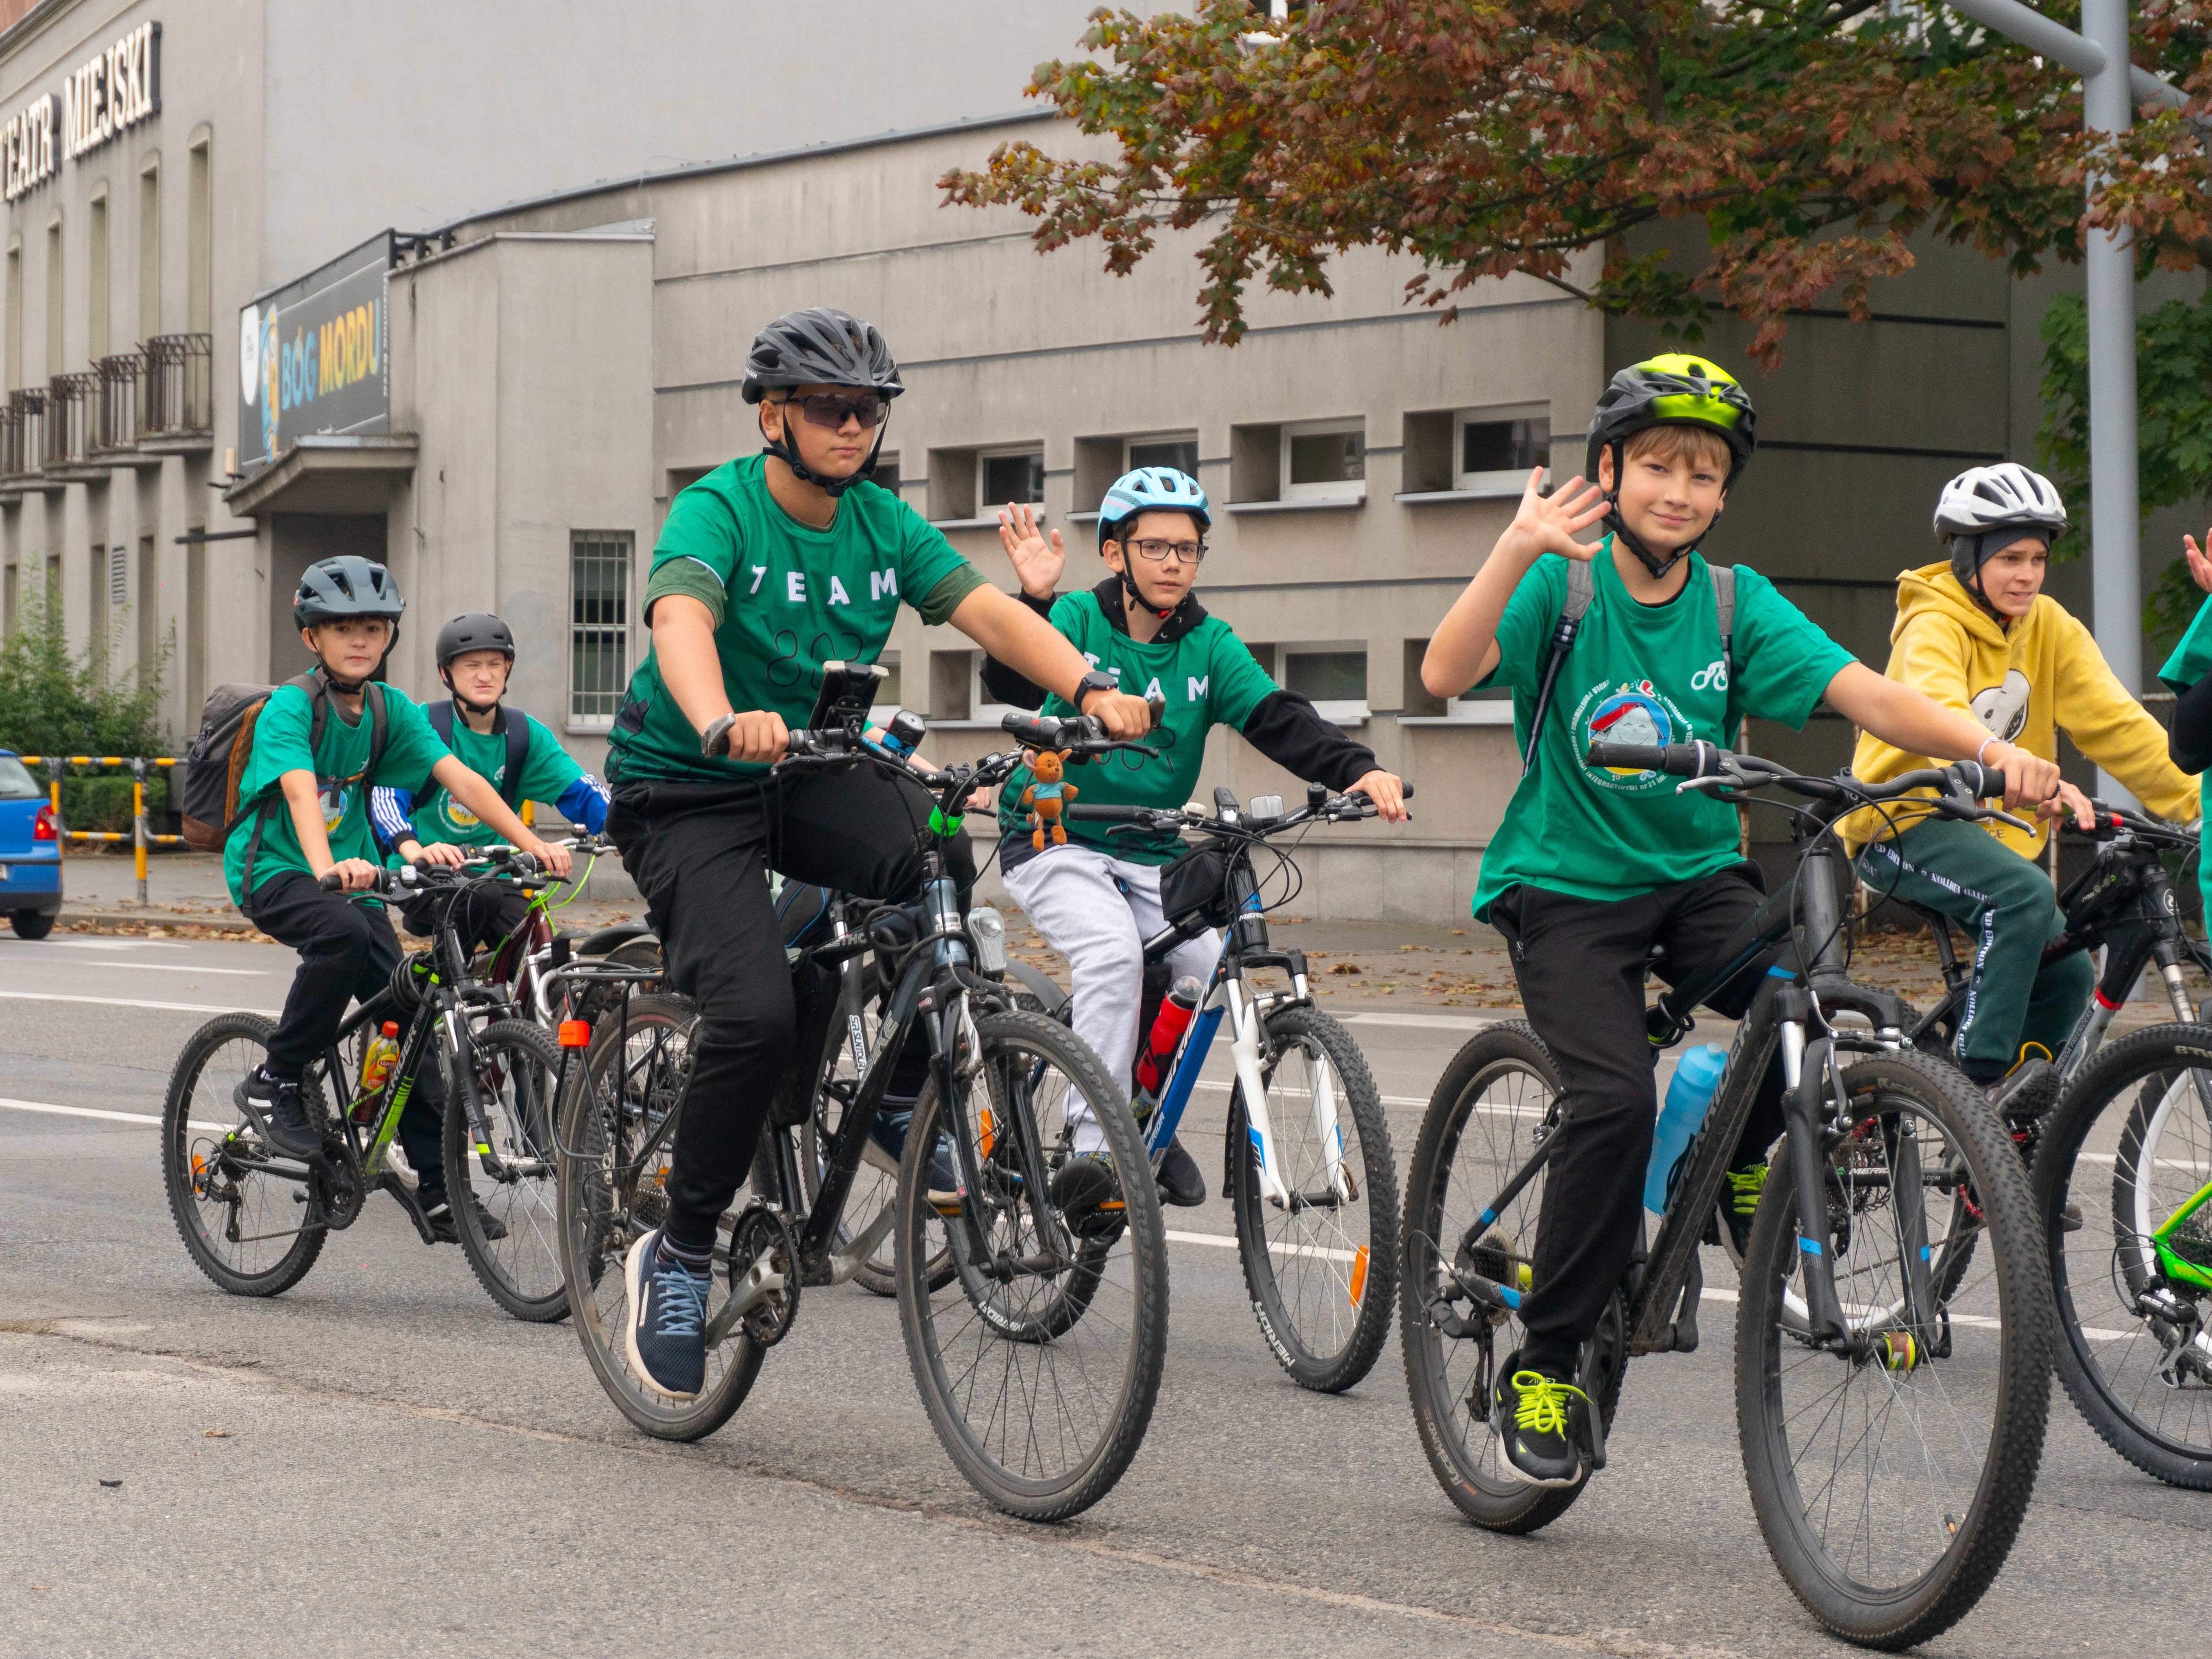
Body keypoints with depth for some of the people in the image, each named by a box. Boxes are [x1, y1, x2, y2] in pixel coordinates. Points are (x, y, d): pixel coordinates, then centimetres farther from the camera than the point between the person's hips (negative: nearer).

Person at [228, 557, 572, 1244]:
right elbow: (301, 792, -31)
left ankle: (438, 1186, 0)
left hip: (350, 871, 5)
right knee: (343, 934, -36)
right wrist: (329, 870, -50)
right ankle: (274, 1084, -18)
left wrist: (530, 843, -21)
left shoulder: (391, 709, 2)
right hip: (270, 871, -5)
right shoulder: (291, 706, -15)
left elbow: (459, 777, -8)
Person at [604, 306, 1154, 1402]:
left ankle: (908, 1097, -6)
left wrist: (1090, 686, -33)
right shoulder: (718, 510, -17)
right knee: (758, 1014, -25)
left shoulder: (882, 524, 0)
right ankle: (678, 1257, -5)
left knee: (937, 858, -28)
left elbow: (986, 610, -14)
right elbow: (681, 622, -37)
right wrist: (724, 725, -58)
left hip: (808, 773, 5)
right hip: (685, 792, -5)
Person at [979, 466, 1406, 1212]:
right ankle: (1093, 1143, -24)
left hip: (1153, 855, 4)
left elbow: (1278, 719, -11)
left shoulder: (1209, 645, 2)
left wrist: (1359, 768, -29)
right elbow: (1015, 687, -24)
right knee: (1113, 953, -29)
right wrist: (1035, 600, -42)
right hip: (1055, 838, -4)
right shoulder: (1077, 620, -7)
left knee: (1208, 968, -17)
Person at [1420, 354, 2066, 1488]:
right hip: (1566, 885, -3)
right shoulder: (1562, 582, -8)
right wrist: (1516, 554, -39)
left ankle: (1737, 1160, 8)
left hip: (1698, 876, 3)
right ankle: (1542, 1365, -7)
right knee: (1616, 1098, -23)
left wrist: (1985, 748, -29)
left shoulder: (1737, 604, 0)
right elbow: (1445, 675, -24)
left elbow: (1863, 694, -12)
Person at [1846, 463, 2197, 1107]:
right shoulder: (1934, 625, -16)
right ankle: (1981, 1073, -27)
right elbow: (1941, 721, -35)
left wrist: (2195, 800, -11)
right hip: (1905, 824, -7)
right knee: (2026, 894, -31)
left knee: (2068, 972, -4)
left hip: (1991, 829, 7)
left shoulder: (2049, 628, 4)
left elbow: (2114, 722, 0)